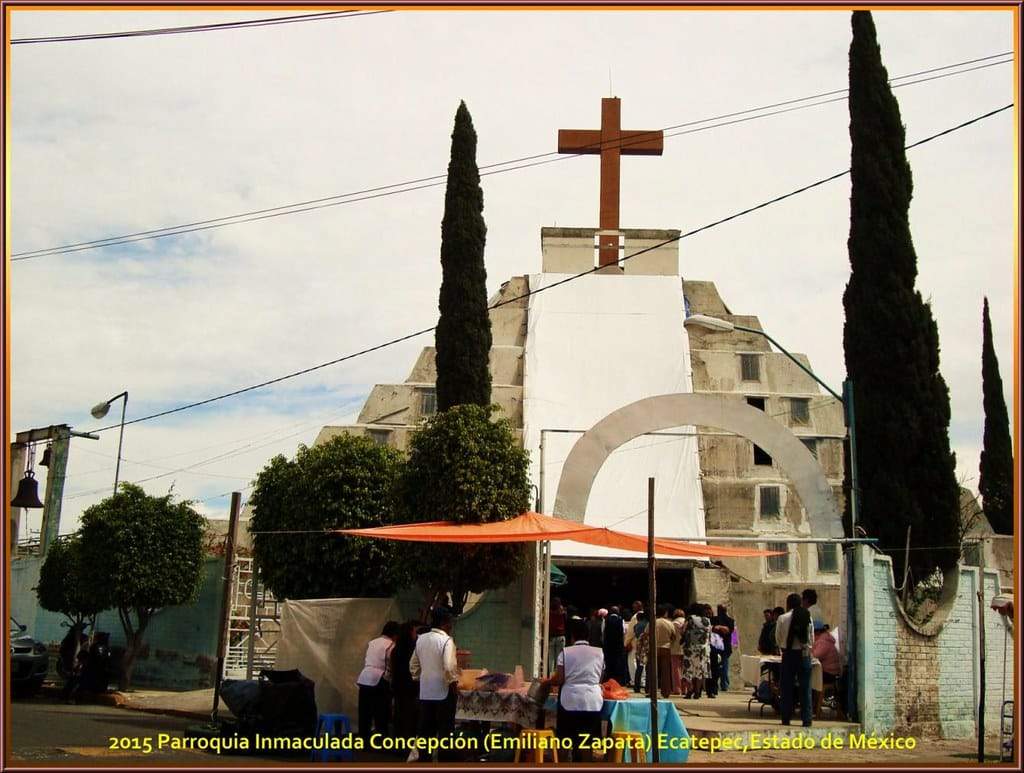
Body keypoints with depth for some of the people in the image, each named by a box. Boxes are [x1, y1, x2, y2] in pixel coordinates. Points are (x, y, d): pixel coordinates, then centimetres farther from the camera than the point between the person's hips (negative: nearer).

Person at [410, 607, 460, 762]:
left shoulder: (421, 639, 6)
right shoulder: (446, 640, -14)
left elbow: (413, 665, 13)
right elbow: (449, 667, -23)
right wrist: (453, 683, -10)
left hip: (425, 692, 6)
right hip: (443, 691, -6)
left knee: (426, 729, 11)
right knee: (445, 730, 3)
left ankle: (424, 760, 14)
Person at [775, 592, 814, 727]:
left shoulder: (783, 618, -6)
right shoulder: (808, 618, 1)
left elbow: (778, 639, 1)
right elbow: (812, 639, 4)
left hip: (789, 654, -2)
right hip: (805, 654, 2)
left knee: (787, 687, 6)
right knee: (805, 688, 5)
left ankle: (786, 718, 8)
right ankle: (806, 719, 4)